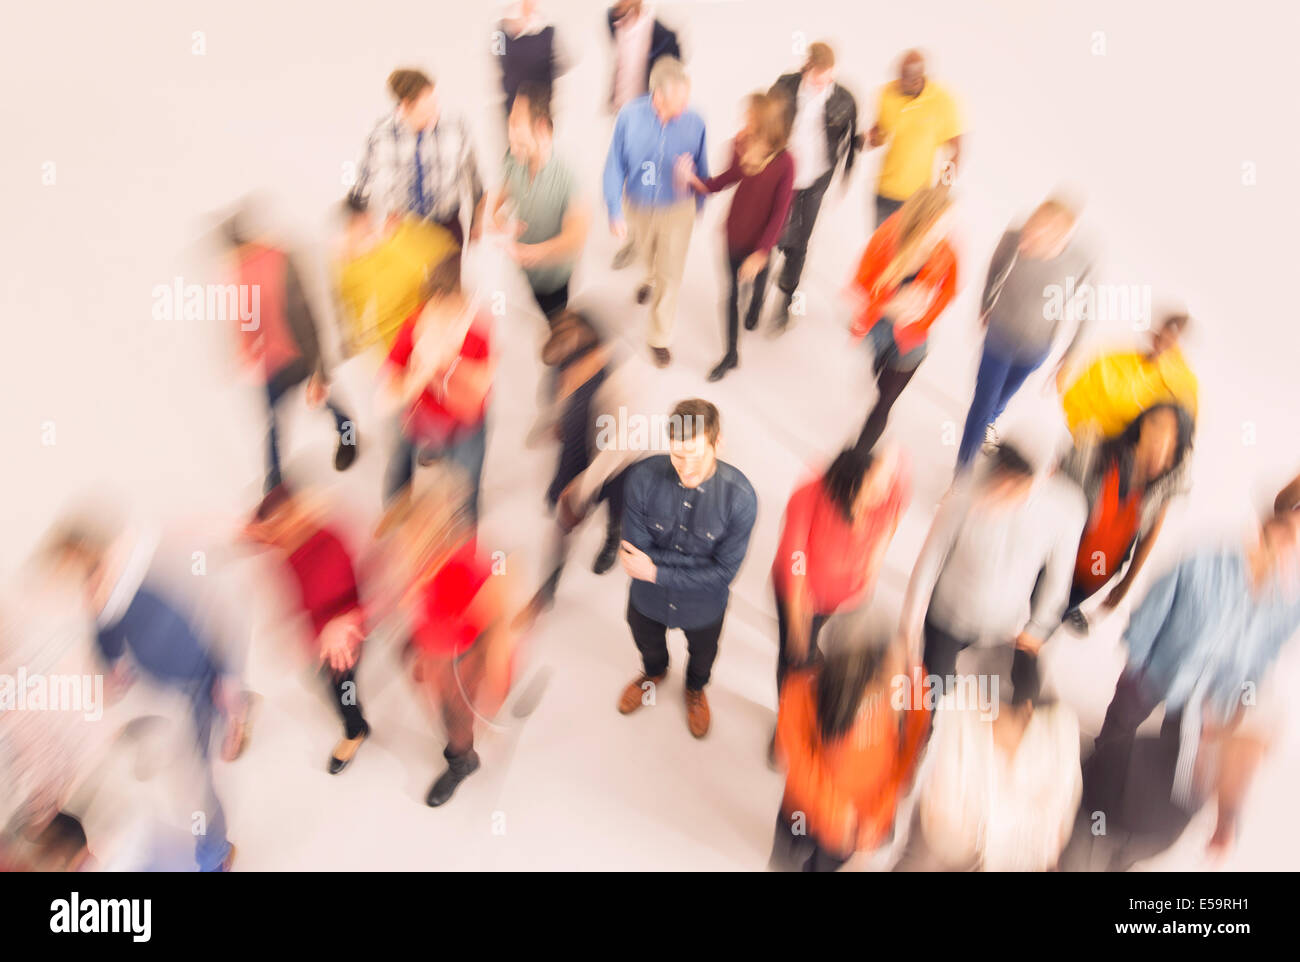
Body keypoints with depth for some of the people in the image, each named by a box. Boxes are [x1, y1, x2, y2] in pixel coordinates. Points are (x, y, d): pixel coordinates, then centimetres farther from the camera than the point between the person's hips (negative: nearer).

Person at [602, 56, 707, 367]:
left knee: (670, 275, 5)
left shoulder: (694, 122, -24)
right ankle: (652, 277, 67)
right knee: (648, 254, 30)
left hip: (677, 210, -2)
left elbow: (701, 168, -6)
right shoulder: (630, 116, -25)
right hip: (639, 207, 2)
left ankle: (660, 338, 24)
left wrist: (699, 204, 9)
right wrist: (615, 211, -13)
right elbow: (615, 166, -13)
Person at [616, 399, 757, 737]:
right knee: (647, 644, 34)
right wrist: (701, 561, -31)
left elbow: (723, 573, -27)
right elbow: (636, 551, -24)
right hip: (648, 598, 1)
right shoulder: (643, 478, -30)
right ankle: (654, 672, 69)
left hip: (703, 606, -1)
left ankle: (695, 689, 66)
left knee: (702, 655, 31)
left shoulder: (740, 497, -33)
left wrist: (657, 571, -30)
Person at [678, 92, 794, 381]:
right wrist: (695, 180, -14)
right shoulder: (741, 146, -14)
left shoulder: (784, 162, -27)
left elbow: (779, 213, -22)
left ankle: (756, 306, 64)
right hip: (735, 233, 3)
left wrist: (761, 252, -21)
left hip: (760, 239, -3)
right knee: (732, 292, 13)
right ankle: (731, 354, 30)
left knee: (756, 279, 26)